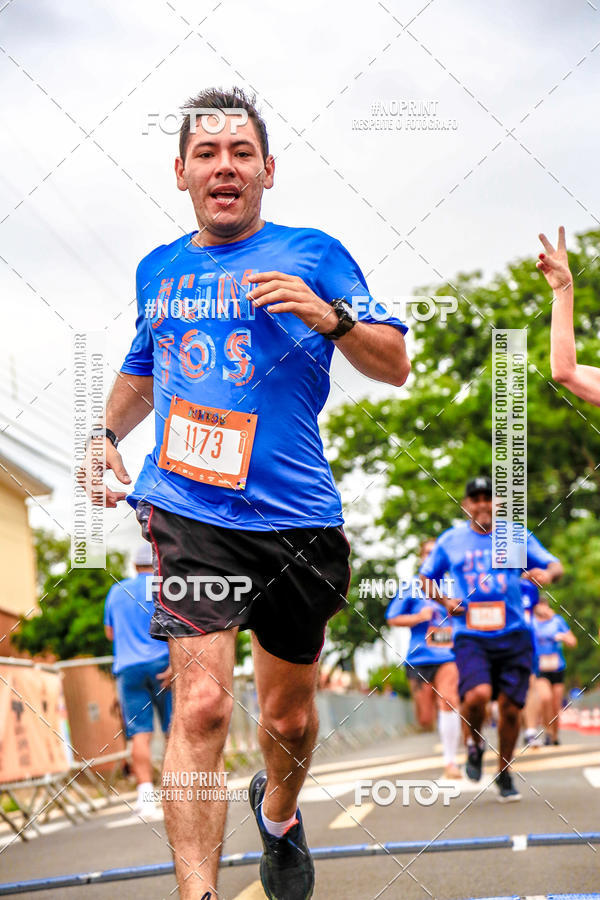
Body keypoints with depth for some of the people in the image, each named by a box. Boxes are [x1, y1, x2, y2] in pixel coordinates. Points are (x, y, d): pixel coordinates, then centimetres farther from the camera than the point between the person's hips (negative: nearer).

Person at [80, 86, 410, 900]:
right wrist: (106, 436, 15)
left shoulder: (312, 254, 2)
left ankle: (279, 815, 47)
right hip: (189, 512, 0)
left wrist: (329, 318, -19)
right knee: (202, 704, -19)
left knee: (289, 712, 15)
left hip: (296, 518, 0)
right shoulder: (158, 270, 13)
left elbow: (396, 366, -2)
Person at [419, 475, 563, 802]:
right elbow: (426, 578, 20)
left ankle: (504, 775, 21)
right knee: (477, 695, -25)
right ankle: (475, 744, 7)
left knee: (510, 707, 1)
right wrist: (445, 601, 0)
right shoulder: (450, 540, 8)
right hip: (471, 635, -1)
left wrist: (547, 573, -15)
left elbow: (555, 565, 10)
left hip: (513, 634, 1)